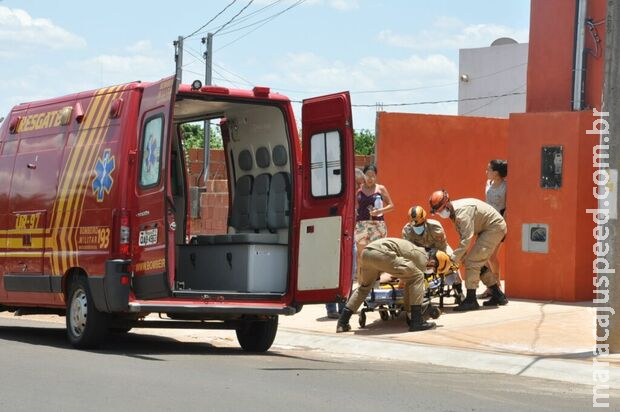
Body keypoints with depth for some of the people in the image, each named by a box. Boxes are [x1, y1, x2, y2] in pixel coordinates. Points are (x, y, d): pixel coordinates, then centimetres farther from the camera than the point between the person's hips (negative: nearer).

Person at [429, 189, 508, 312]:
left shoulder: (462, 212, -27)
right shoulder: (454, 212, 5)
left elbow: (467, 238, -31)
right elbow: (463, 236, 11)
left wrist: (454, 258, -29)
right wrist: (462, 255, 2)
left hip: (495, 227, -10)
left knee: (472, 262, -14)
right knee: (479, 263, 16)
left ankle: (471, 300, -13)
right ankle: (498, 296, 24)